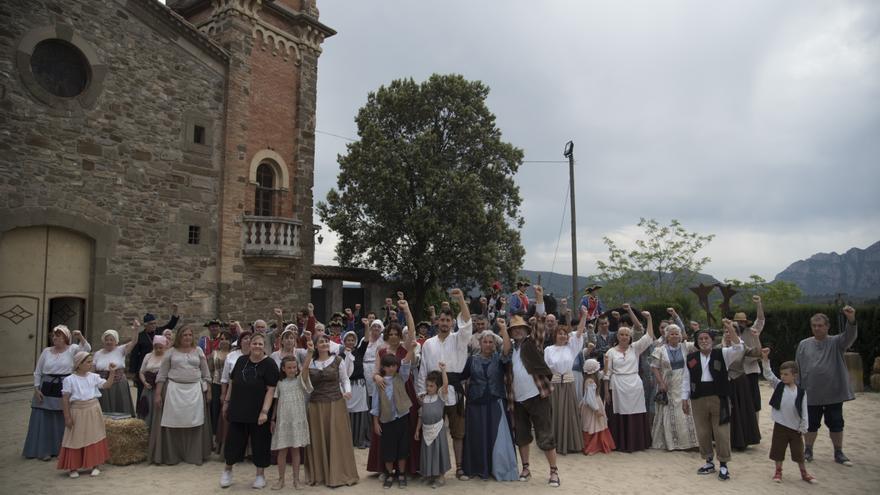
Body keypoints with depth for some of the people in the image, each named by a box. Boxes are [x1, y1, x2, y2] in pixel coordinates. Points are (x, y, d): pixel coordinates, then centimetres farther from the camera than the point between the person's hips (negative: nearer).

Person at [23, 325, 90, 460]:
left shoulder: (72, 349, -1)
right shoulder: (46, 351, 6)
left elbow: (87, 349, -19)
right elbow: (37, 372, 10)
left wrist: (80, 337, -33)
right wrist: (36, 388, 2)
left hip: (65, 389, -2)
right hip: (47, 389, 2)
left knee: (63, 421, 7)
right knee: (44, 420, 5)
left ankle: (61, 449, 19)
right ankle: (44, 450, 15)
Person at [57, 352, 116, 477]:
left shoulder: (94, 377, 3)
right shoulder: (69, 380, -7)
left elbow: (107, 385, -3)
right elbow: (65, 399, -6)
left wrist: (112, 372, -14)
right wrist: (67, 417, -9)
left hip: (93, 411, 3)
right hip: (77, 412, -3)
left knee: (94, 438, 8)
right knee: (76, 440, 5)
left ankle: (95, 465, 18)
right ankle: (73, 468, 18)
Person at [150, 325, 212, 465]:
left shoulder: (198, 351, 8)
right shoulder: (171, 352, 4)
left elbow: (205, 373, 10)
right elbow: (162, 374, 4)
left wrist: (208, 390, 6)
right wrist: (157, 393, -3)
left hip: (195, 390, 1)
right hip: (174, 390, -1)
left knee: (194, 423, 2)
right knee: (173, 423, 0)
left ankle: (194, 455, 12)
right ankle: (171, 455, 13)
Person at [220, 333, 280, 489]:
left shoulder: (269, 364, -10)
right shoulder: (241, 360, 5)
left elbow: (271, 390, -14)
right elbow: (232, 382, 13)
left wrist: (264, 411, -20)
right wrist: (226, 402, 12)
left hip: (258, 413, -3)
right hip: (238, 410, 4)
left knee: (259, 442, 6)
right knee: (233, 440, 11)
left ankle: (260, 474, 22)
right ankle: (227, 469, 32)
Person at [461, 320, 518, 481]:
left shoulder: (499, 358, 3)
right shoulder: (472, 360, 6)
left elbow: (507, 348, -16)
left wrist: (503, 329, -22)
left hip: (496, 403, -1)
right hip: (476, 404, 1)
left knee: (498, 436, -2)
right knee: (477, 437, 5)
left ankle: (501, 469, 8)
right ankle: (478, 468, 16)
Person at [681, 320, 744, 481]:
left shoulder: (722, 354, 1)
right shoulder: (690, 358, 5)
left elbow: (738, 349, -17)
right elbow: (686, 379, 9)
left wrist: (731, 329, -28)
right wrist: (684, 398, 5)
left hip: (719, 399, -2)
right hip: (698, 400, 2)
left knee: (721, 432, 2)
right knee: (702, 432, 9)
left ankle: (723, 465, 13)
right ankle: (709, 462, 24)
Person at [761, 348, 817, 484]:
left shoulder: (801, 391, -7)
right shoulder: (778, 386, -3)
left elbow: (804, 411, -4)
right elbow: (768, 375, -15)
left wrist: (803, 428, -4)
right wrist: (765, 359, -26)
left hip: (795, 427, -1)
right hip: (780, 425, 1)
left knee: (799, 451, 10)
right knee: (778, 450, 8)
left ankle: (804, 473, 28)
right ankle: (778, 471, 23)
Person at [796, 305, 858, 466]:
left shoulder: (836, 342, -1)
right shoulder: (804, 344, 3)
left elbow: (850, 336, -23)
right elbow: (798, 369, 6)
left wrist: (851, 320, -42)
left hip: (834, 393, -1)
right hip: (811, 394, 1)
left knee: (836, 424, 10)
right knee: (811, 424, 9)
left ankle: (838, 453, 25)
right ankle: (808, 450, 23)